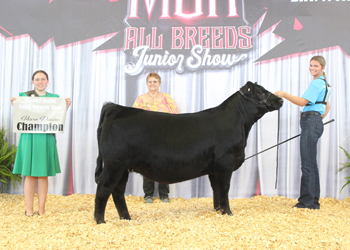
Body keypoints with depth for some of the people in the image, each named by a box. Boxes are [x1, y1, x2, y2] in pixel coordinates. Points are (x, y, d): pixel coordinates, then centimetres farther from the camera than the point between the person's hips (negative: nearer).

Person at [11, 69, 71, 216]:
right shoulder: (24, 96, 6)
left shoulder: (54, 98, 10)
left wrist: (66, 107, -5)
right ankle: (29, 209, 8)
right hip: (29, 138, -1)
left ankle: (42, 210, 10)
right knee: (29, 174, 1)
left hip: (46, 139, 1)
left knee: (43, 174, 3)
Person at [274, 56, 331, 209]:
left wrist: (284, 94, -17)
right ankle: (314, 202, 16)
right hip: (315, 123, 11)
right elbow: (327, 106, 31)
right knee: (311, 163, 11)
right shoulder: (323, 83, 23)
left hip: (311, 122, -11)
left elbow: (303, 102, -18)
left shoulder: (317, 83, -9)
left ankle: (307, 201, -7)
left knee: (307, 164, -10)